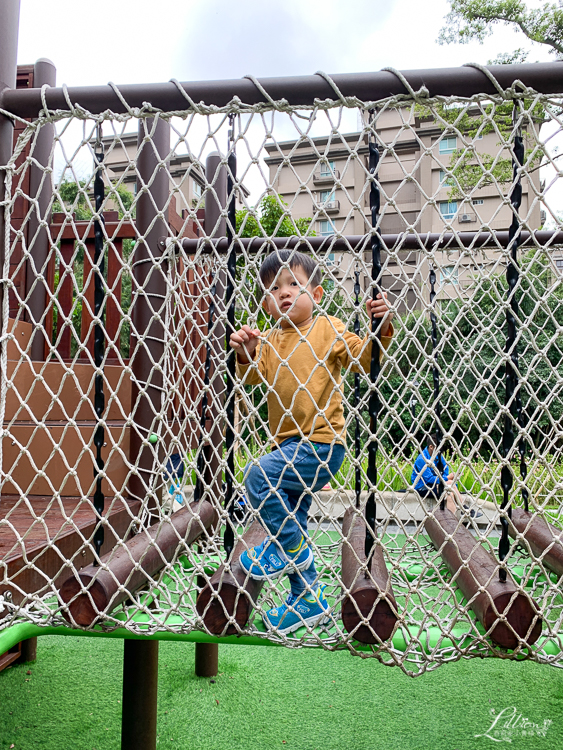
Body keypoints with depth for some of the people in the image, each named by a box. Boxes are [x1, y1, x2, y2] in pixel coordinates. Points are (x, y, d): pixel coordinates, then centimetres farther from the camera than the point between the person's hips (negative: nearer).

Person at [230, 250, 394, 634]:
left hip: (321, 444, -7)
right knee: (294, 518, 14)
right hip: (290, 444, 7)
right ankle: (309, 601, 31)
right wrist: (246, 354, -19)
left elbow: (365, 358, -6)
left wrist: (382, 327, -20)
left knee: (259, 475, -22)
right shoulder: (270, 339, 10)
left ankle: (289, 545, 2)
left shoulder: (329, 329, -4)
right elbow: (254, 376, 0)